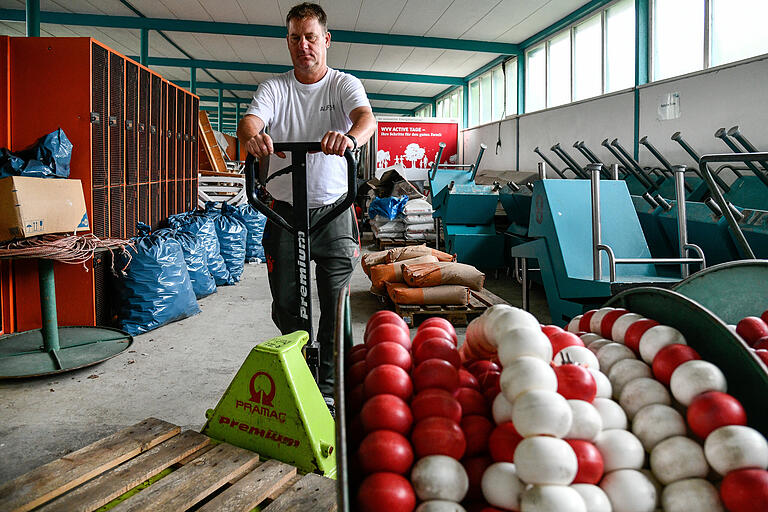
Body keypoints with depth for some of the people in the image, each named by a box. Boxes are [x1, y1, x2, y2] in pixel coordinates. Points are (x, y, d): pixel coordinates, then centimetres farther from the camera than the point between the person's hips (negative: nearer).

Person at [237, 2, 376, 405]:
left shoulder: (344, 84, 3)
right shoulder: (275, 88, 7)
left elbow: (367, 117, -17)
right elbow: (250, 119, -11)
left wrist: (350, 137, -42)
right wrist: (252, 136, -37)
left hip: (334, 209, -1)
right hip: (284, 210, 1)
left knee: (336, 301, 0)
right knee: (285, 302, 8)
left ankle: (329, 384, 14)